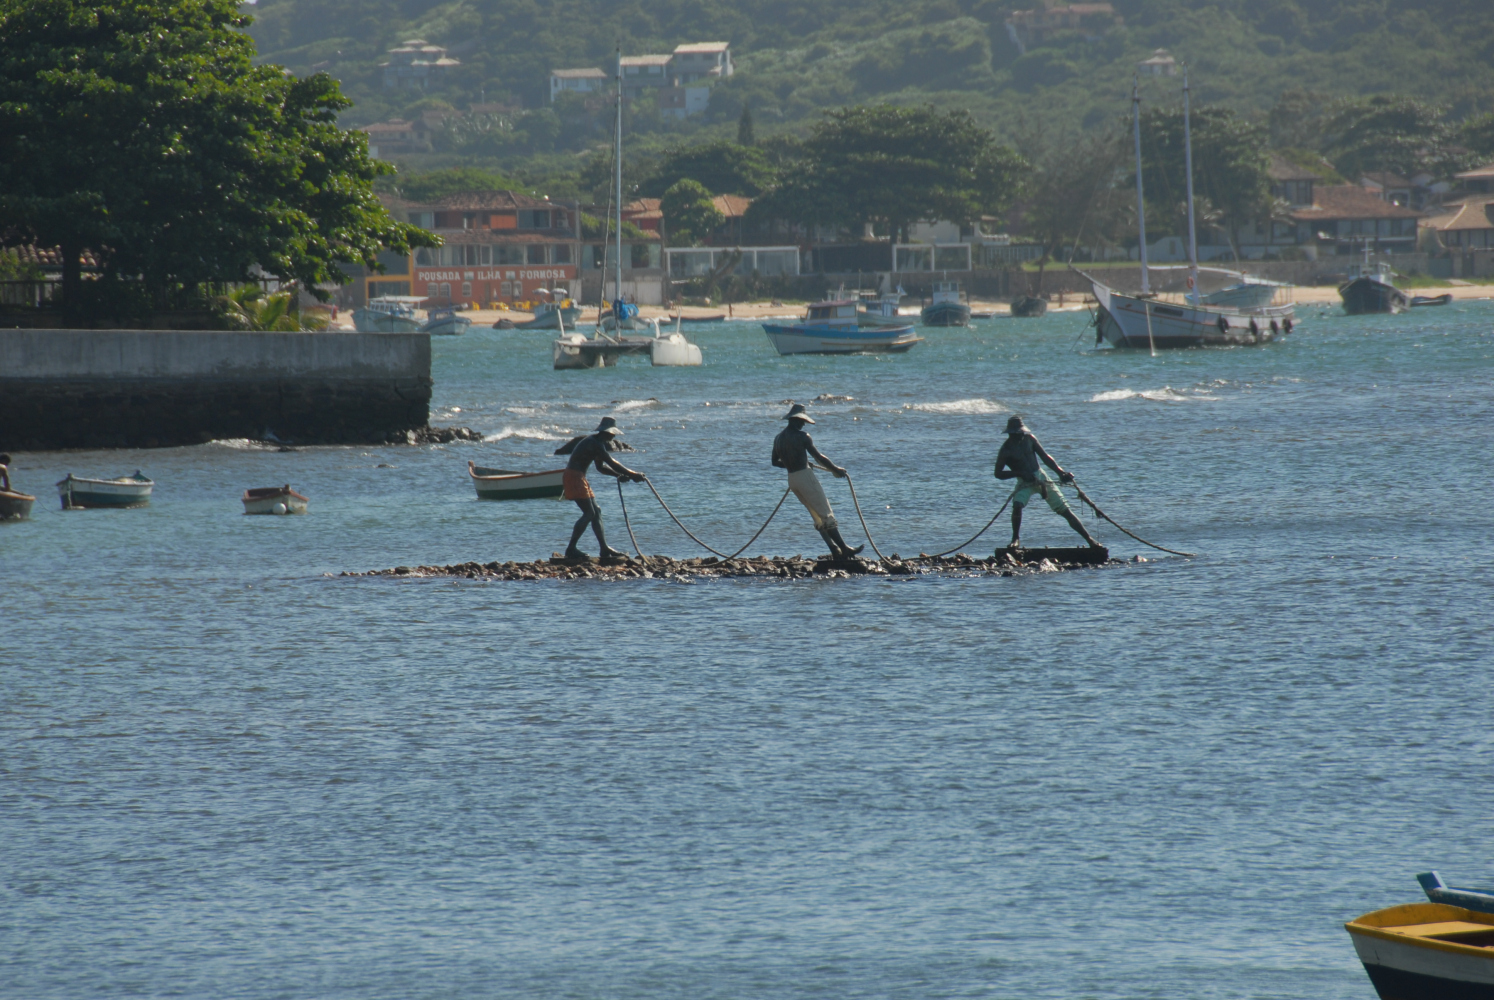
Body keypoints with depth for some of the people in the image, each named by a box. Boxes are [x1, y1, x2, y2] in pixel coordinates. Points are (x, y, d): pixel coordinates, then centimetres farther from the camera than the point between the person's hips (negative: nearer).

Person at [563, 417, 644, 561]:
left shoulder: (597, 442, 16)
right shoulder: (594, 443, -16)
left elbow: (601, 467, 22)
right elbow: (611, 463, -20)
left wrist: (619, 474, 9)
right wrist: (632, 475, -16)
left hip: (578, 478, 11)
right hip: (574, 477, -11)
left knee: (596, 512, 10)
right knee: (589, 513, -13)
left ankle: (604, 549, 12)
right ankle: (571, 549, -11)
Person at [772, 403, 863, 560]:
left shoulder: (779, 438, 9)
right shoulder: (801, 436, -12)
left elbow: (775, 462, 19)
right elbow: (819, 457, -12)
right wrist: (836, 469, -1)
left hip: (792, 479, 7)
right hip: (805, 476, -7)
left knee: (818, 517, 11)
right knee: (826, 515, -4)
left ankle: (835, 552, 8)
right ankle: (844, 549, -7)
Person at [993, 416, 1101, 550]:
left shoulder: (1029, 439, -1)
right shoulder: (1006, 450, -10)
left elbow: (1045, 457, 5)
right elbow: (998, 473, -9)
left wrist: (1061, 472, -5)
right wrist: (1020, 473, -20)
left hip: (1041, 477, 3)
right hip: (1025, 482, -3)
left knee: (1064, 510, 0)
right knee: (1017, 505, -32)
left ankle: (1089, 539, 2)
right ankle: (1016, 539, -13)